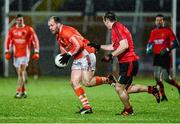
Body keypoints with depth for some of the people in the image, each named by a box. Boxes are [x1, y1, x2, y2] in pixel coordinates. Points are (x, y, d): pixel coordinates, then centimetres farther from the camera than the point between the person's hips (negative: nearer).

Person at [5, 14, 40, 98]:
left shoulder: (29, 29, -4)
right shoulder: (12, 30, 5)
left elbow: (35, 40, -2)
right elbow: (8, 41, 12)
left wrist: (36, 52, -7)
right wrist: (7, 52, 5)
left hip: (25, 54, -4)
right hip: (16, 54, 4)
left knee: (21, 72, -15)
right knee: (19, 73, 9)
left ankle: (19, 92, -17)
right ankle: (24, 91, 20)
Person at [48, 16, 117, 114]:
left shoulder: (66, 31, -15)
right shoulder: (58, 37, 16)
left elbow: (79, 44, -24)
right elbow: (64, 51, 24)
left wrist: (69, 55, -22)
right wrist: (60, 62, 4)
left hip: (86, 55, -10)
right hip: (77, 59, 10)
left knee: (86, 82, -18)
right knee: (74, 82, -2)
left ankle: (108, 80, 2)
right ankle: (87, 107, -2)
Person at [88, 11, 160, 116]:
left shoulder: (117, 28, -15)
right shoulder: (119, 27, 17)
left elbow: (124, 45, -26)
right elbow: (113, 46, 29)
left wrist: (111, 56, -23)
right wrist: (99, 46, 30)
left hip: (128, 63, -10)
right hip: (129, 62, 10)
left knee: (119, 88, -2)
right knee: (127, 89, 13)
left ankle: (128, 110, 11)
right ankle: (151, 89, 16)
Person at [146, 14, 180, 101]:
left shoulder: (167, 30, -5)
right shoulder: (153, 32, 11)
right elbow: (150, 43, 22)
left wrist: (167, 50, -19)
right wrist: (148, 49, 2)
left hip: (166, 56, -5)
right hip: (157, 56, 5)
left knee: (166, 78, -8)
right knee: (157, 77, -5)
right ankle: (163, 96, 6)